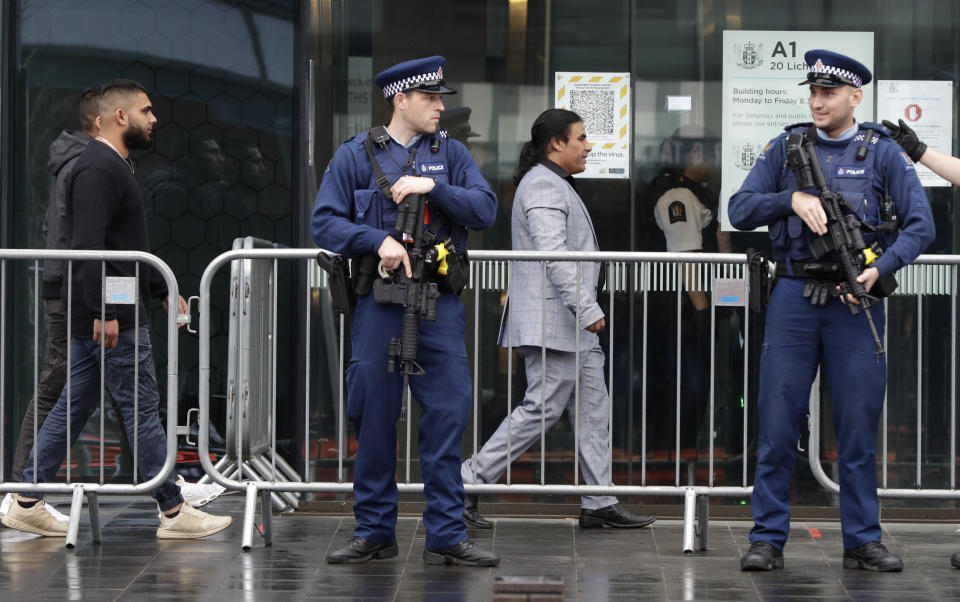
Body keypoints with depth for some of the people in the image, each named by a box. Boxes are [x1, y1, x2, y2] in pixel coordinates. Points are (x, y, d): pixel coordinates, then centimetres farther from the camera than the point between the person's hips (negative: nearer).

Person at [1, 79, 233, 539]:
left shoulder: (116, 166, 19)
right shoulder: (98, 169, -15)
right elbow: (88, 246, -23)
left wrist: (163, 290, 25)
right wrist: (104, 311, -26)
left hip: (112, 311, 11)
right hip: (111, 315, -11)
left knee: (73, 406, 12)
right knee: (142, 408, -5)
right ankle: (173, 513, 1)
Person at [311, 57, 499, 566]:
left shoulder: (450, 153, 10)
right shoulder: (356, 155, 3)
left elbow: (484, 210, 0)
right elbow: (326, 223, -1)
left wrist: (432, 187, -12)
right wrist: (379, 240, -14)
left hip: (439, 303, 1)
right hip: (378, 302, -1)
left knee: (448, 414, -2)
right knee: (374, 419, 4)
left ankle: (446, 536, 4)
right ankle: (375, 533, 15)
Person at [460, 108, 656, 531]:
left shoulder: (556, 185, 22)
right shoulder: (544, 185, -13)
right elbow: (553, 253, -24)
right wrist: (587, 310, -26)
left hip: (572, 326, 11)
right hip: (551, 322, -11)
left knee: (593, 409, 8)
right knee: (542, 408, -9)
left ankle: (599, 504, 9)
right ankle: (468, 484, -4)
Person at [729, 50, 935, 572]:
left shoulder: (883, 153, 3)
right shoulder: (786, 148, 8)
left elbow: (920, 224, -2)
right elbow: (740, 211, 4)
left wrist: (881, 268, -17)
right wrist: (792, 199, -12)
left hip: (854, 300, -1)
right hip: (794, 298, 1)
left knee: (859, 426, 3)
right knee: (777, 423, 0)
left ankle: (862, 540, 12)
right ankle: (768, 539, 7)